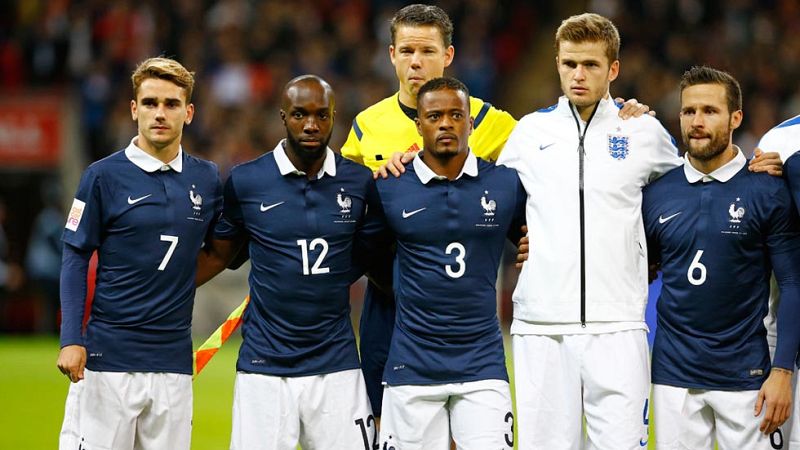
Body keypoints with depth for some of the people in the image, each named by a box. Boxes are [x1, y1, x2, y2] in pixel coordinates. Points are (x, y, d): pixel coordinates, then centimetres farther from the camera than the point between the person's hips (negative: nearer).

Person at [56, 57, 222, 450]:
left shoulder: (206, 179, 9)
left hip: (174, 358, 4)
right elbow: (75, 259, -1)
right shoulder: (104, 176, -1)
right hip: (109, 357, -3)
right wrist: (70, 340, -9)